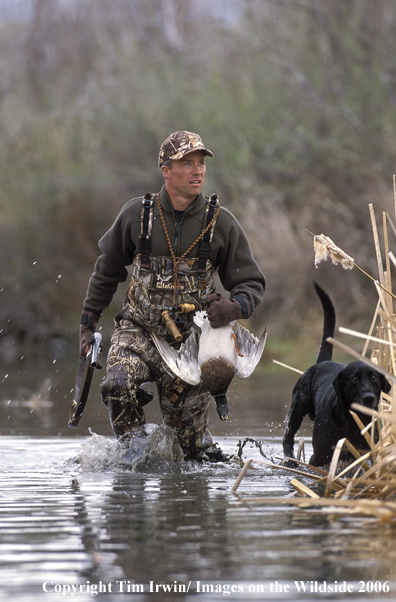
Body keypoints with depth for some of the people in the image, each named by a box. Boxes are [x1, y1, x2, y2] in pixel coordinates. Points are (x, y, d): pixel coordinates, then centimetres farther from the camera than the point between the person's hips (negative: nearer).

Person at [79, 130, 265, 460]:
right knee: (118, 383, -29)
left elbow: (252, 282, 3)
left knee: (189, 428, 0)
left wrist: (235, 307, -20)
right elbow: (108, 269, 13)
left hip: (191, 336, 0)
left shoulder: (221, 222, -4)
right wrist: (88, 321, 14)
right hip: (139, 329, 0)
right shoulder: (137, 214, -3)